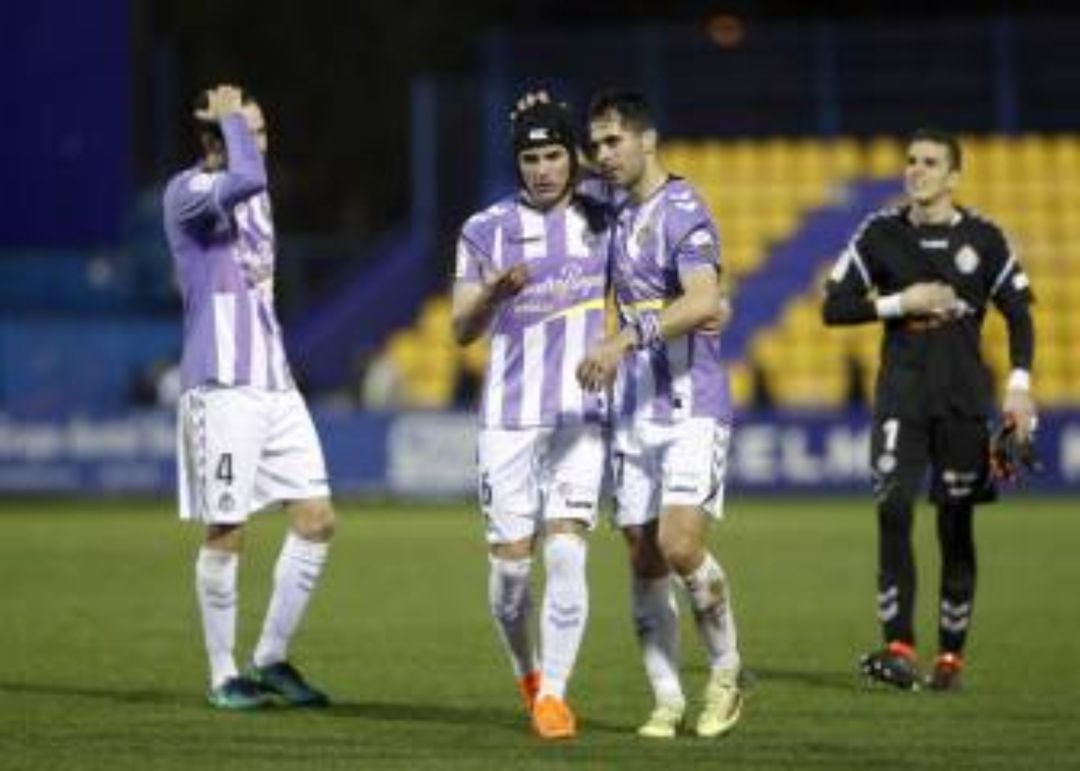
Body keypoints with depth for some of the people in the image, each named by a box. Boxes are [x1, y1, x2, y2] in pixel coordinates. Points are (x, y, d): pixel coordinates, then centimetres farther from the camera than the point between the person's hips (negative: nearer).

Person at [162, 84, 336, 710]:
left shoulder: (251, 195, 17)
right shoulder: (187, 192, -9)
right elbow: (246, 178, -29)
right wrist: (230, 118, -16)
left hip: (274, 383, 8)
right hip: (222, 387, -8)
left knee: (317, 518, 2)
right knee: (226, 532, -3)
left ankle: (272, 659, 12)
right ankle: (224, 675, 8)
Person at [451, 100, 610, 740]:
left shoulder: (601, 225, 7)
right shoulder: (486, 230, 2)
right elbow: (462, 331, 0)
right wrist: (494, 292, -21)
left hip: (581, 417, 0)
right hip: (509, 418, 0)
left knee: (566, 553, -13)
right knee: (511, 560, 0)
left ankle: (553, 694, -8)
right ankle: (527, 672, 26)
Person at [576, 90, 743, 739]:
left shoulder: (681, 209, -11)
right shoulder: (616, 211, 13)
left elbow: (703, 300, -26)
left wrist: (626, 339, -34)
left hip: (693, 408, -8)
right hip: (635, 414, 8)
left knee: (681, 546, -17)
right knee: (646, 563, 3)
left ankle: (727, 673, 2)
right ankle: (668, 701, 8)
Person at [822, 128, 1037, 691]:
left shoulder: (984, 239, 3)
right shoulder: (881, 234, 3)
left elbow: (1018, 313, 8)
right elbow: (834, 307, 2)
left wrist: (1019, 384, -4)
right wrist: (899, 303, -10)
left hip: (964, 398, 0)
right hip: (901, 393, 0)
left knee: (956, 526, 3)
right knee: (892, 509, -16)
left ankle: (951, 654, 12)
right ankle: (898, 647, -17)